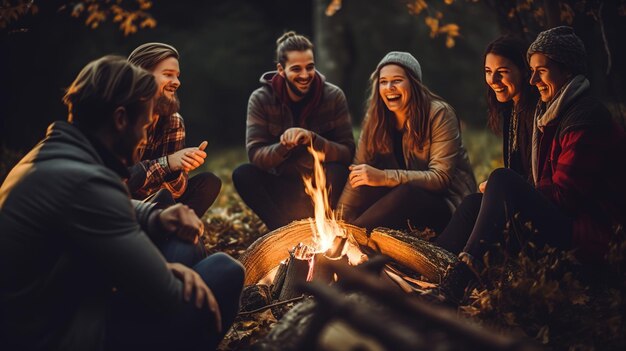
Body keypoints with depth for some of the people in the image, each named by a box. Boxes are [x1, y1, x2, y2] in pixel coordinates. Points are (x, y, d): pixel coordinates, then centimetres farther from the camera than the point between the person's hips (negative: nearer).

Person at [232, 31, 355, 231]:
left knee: (338, 171, -33)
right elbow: (255, 155, -15)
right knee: (242, 175, -26)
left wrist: (312, 139, -32)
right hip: (282, 184, 1)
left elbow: (347, 153, -14)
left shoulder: (334, 97, -9)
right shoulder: (260, 100, -8)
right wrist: (284, 146, -36)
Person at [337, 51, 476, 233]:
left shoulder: (439, 114, -15)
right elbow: (359, 169, -2)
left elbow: (441, 177, -22)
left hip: (448, 202, -4)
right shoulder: (375, 117, 1)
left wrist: (383, 177, -30)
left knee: (407, 193, -35)